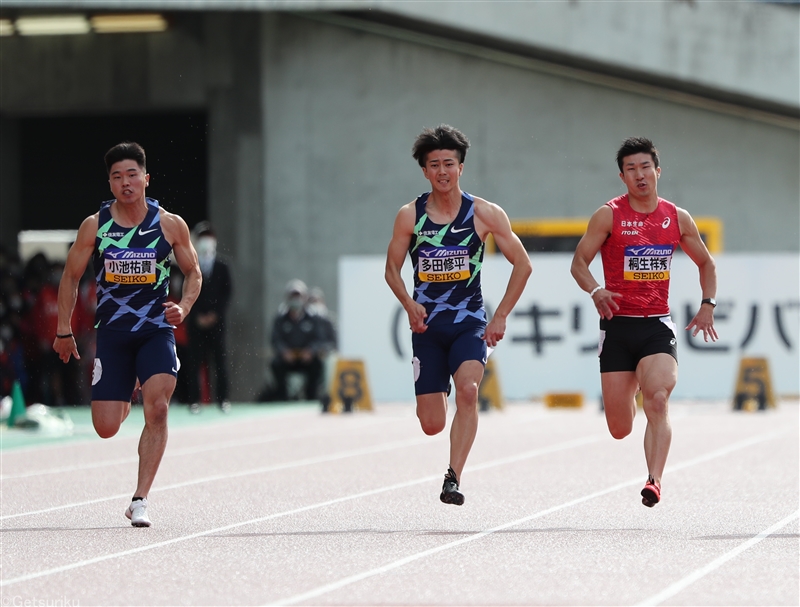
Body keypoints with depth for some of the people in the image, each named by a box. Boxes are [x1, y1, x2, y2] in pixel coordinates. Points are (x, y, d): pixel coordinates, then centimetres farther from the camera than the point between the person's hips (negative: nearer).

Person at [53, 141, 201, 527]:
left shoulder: (171, 225, -2)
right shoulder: (94, 226, -2)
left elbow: (193, 273, 10)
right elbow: (70, 277, 9)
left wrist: (184, 307, -9)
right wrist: (64, 330, 8)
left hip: (156, 331, -1)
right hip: (112, 332, 1)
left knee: (157, 407, -22)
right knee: (106, 429, -1)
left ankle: (140, 501, -14)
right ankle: (124, 400, 40)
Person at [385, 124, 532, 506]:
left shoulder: (484, 214, -2)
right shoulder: (410, 216, 0)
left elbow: (522, 264, 4)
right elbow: (392, 269, 9)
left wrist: (501, 317, -3)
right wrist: (410, 306, -10)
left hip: (470, 322, -1)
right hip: (427, 326, 1)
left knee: (468, 389, -29)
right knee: (431, 424, 0)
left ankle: (453, 478, -27)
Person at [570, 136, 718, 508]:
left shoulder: (677, 218, 7)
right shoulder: (609, 216, -1)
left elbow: (705, 263, 21)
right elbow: (579, 262, 0)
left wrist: (708, 303, 6)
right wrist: (595, 291, -20)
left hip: (658, 326, 1)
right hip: (618, 326, -1)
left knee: (657, 400, -25)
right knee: (619, 430, 2)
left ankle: (655, 481, -26)